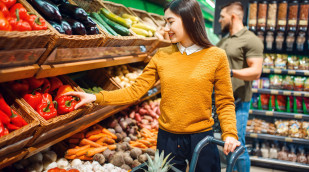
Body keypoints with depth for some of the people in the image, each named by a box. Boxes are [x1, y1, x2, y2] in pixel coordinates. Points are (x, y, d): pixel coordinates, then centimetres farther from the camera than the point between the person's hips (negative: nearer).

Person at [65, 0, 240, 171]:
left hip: (201, 139, -2)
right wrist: (96, 98, -10)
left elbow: (225, 102, -4)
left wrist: (230, 133, -18)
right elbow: (135, 91, -2)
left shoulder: (216, 56, -7)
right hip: (168, 138, 3)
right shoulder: (162, 56, 0)